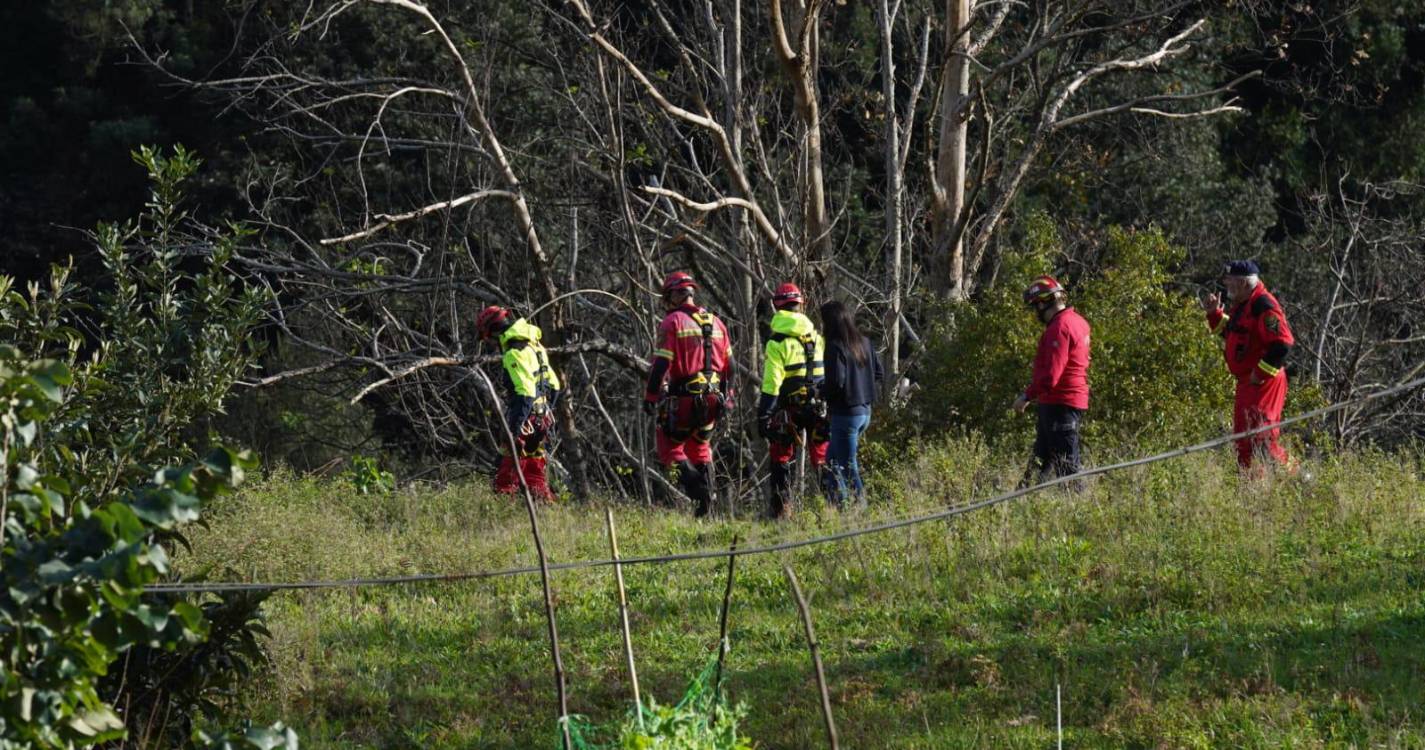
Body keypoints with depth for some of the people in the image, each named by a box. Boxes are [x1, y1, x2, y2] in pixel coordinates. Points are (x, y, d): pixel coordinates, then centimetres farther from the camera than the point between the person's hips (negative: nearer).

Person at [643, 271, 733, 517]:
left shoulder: (673, 322, -7)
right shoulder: (715, 322, 13)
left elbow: (661, 364, -12)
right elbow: (729, 365, 16)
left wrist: (650, 397, -7)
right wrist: (727, 396, 24)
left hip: (682, 399, -6)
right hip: (712, 399, 6)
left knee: (671, 448, 4)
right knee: (700, 447, 20)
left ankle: (695, 485, -18)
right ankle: (707, 500, 12)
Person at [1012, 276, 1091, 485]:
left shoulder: (1059, 328, -18)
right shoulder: (1077, 321, 13)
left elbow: (1050, 375, -23)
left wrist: (1027, 396, -12)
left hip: (1060, 405, -10)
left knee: (1066, 466, -8)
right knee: (1041, 461, 14)